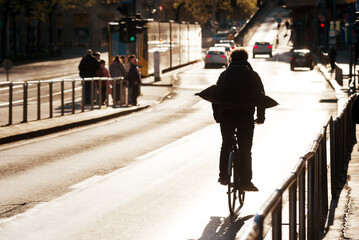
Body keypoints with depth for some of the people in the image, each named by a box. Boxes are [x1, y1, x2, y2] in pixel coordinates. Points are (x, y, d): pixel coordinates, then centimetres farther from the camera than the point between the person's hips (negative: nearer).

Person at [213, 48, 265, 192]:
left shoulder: (224, 75, 15)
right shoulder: (252, 75, 10)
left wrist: (217, 116, 16)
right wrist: (260, 117, 12)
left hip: (226, 113, 2)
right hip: (245, 114, -2)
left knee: (226, 145, 19)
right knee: (245, 149, -1)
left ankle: (223, 176, 18)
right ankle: (245, 181, -7)